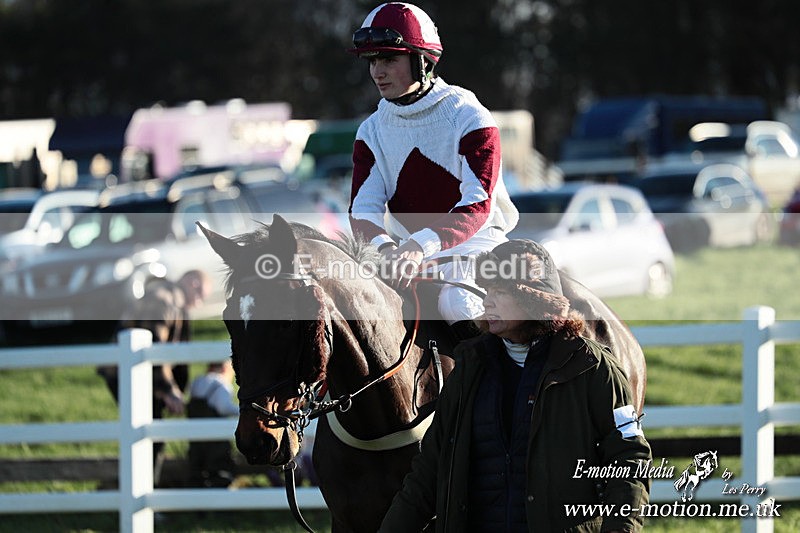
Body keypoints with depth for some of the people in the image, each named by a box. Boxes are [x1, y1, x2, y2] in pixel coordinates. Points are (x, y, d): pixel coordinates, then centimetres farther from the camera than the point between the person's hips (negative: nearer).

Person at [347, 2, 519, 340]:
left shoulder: (468, 116, -11)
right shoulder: (372, 131, 5)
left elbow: (478, 206, -23)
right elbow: (362, 209, -5)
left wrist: (420, 247, -40)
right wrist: (384, 246, -30)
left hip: (473, 245, -5)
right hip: (406, 249, 5)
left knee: (456, 302, -33)